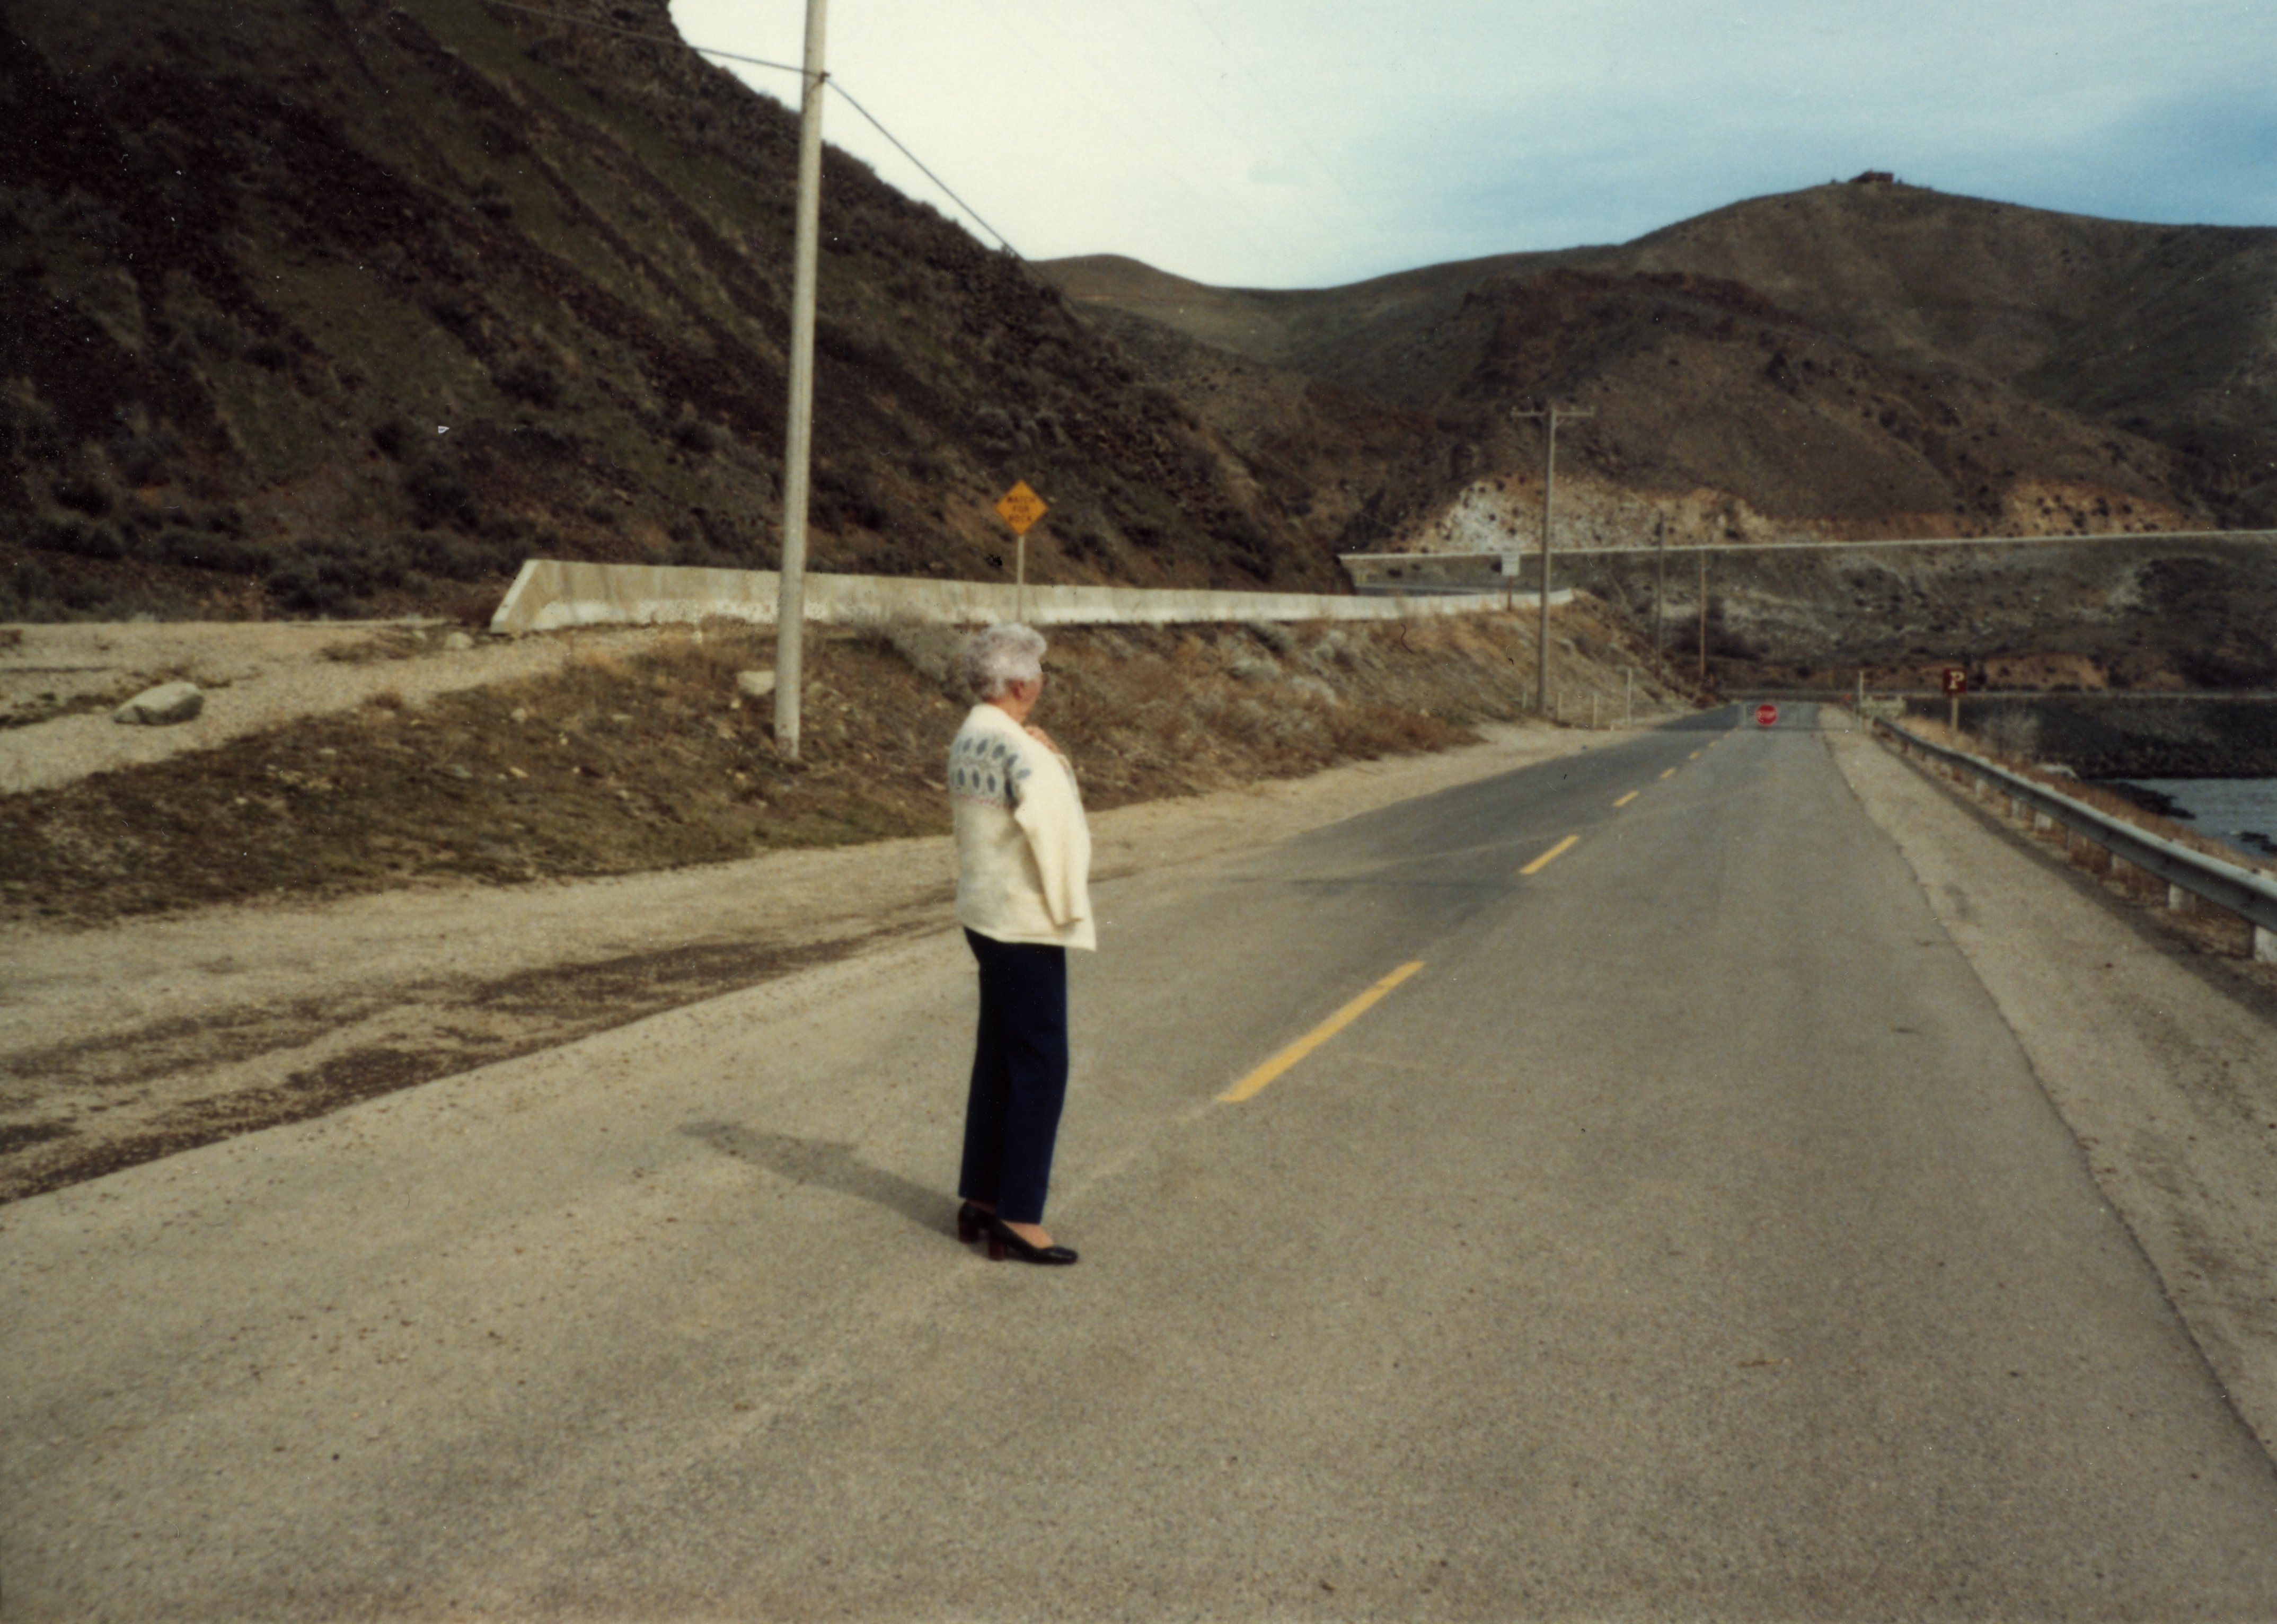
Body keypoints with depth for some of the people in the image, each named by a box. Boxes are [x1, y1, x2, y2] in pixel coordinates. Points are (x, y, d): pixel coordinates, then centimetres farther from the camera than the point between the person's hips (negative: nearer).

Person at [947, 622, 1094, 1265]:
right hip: (1026, 924, -10)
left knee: (998, 1058, 16)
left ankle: (981, 1199, 25)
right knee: (1040, 1066, -3)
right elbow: (1053, 826, -22)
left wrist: (1052, 764, 1)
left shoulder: (968, 738, 9)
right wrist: (1068, 907, -11)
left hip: (987, 916, 10)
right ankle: (1018, 1217, 2)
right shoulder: (1016, 748, -20)